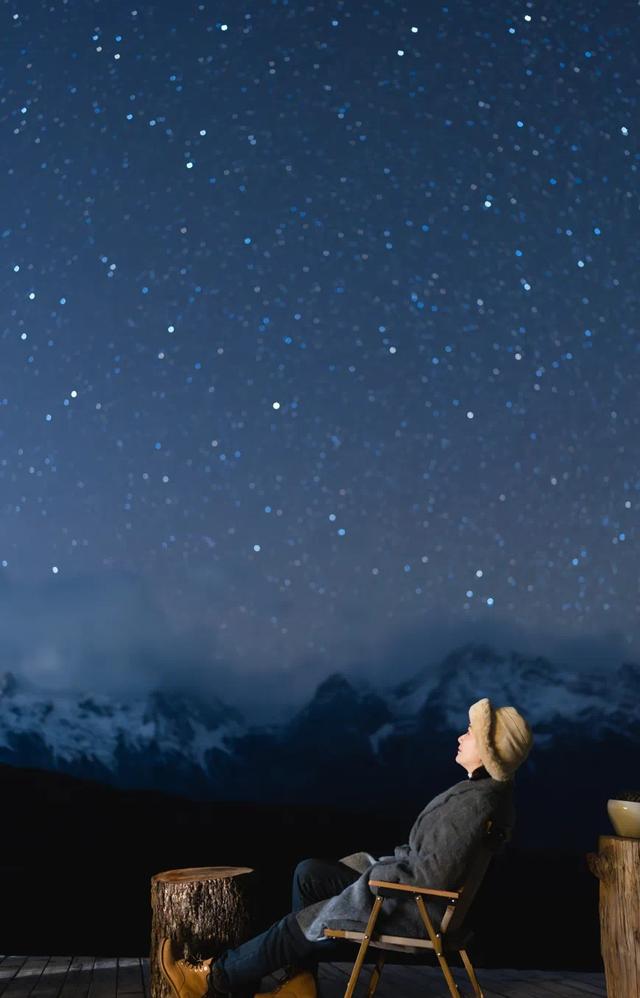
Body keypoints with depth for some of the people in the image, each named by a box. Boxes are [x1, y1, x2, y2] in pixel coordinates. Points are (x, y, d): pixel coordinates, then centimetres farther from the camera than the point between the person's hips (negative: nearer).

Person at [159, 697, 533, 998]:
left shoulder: (474, 801, -27)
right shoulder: (488, 787, 4)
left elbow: (434, 876, -29)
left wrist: (379, 874, -14)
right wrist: (385, 865, 7)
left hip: (419, 909, -9)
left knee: (300, 925, 0)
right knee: (308, 874, 7)